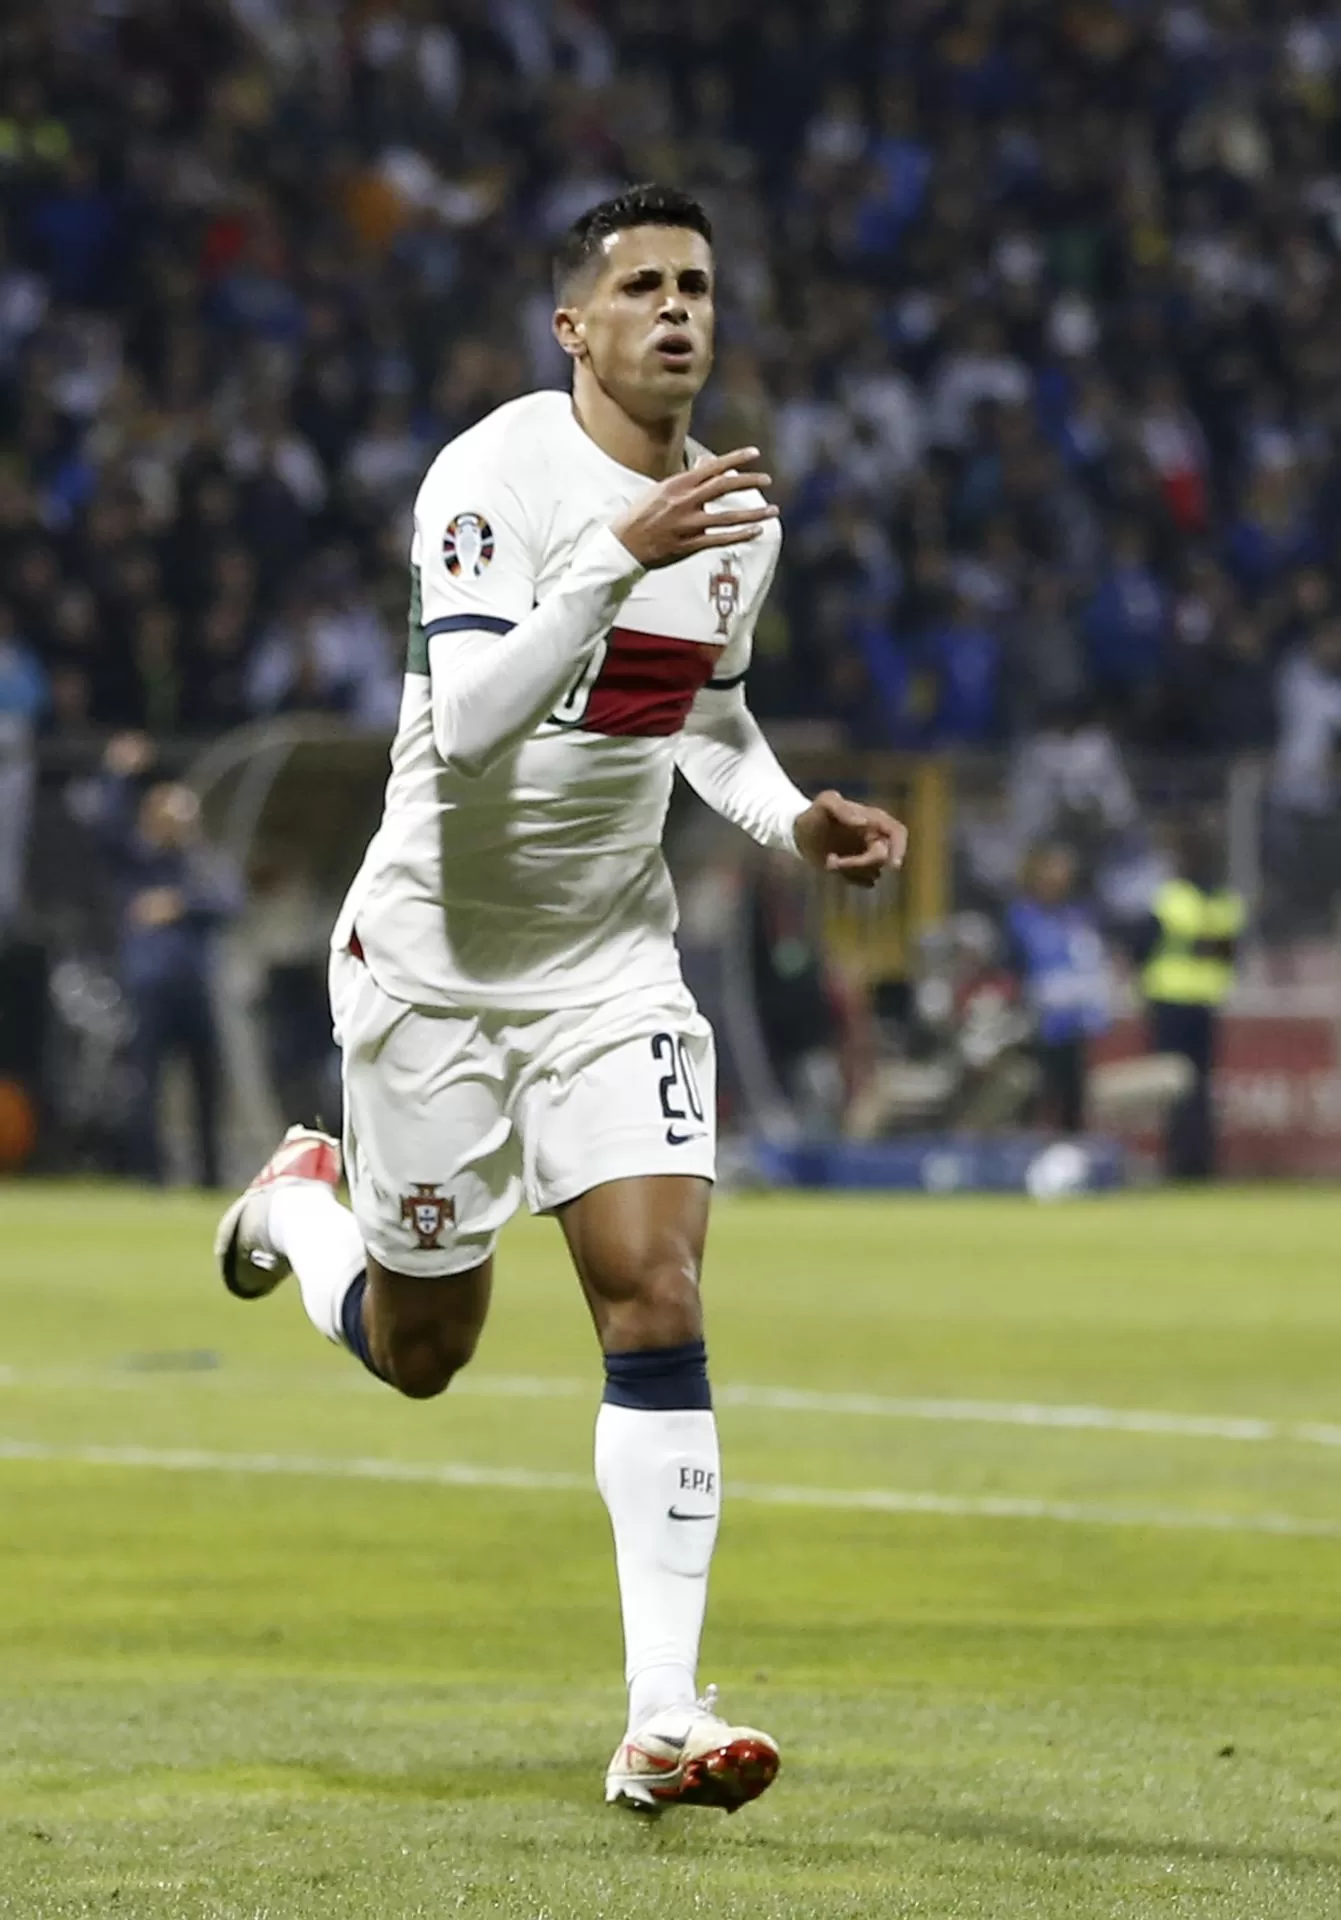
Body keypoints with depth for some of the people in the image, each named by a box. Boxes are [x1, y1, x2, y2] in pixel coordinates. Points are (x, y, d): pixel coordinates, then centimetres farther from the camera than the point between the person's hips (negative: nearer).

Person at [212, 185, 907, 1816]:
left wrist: (791, 818, 3)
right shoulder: (495, 477, -17)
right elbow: (466, 721, -31)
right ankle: (302, 1200, 44)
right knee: (420, 1355, 8)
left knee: (656, 1295, -12)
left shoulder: (734, 515, 4)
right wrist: (619, 557, -39)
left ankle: (663, 1719, -12)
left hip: (615, 961, 4)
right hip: (436, 958, -4)